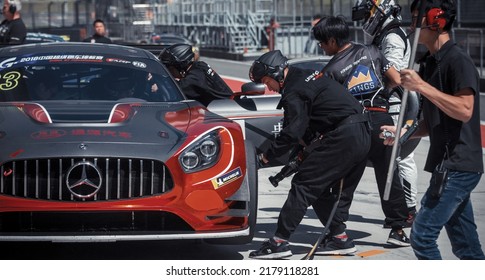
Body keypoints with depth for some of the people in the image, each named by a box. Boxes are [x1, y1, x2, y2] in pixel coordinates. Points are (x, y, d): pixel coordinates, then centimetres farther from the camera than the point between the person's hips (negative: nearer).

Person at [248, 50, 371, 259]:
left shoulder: (294, 91, -9)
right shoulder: (308, 76, 21)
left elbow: (292, 133, -16)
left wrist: (267, 156, -7)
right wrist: (310, 148, 20)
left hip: (342, 137, -10)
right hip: (362, 135, 10)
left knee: (303, 185, -9)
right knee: (320, 188, 19)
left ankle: (280, 241, -14)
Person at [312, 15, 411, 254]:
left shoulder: (330, 70, 2)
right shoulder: (371, 52, 11)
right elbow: (397, 80, 10)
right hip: (382, 119, 3)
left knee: (344, 182, 2)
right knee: (389, 177, 14)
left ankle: (339, 234, -5)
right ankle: (398, 230, 19)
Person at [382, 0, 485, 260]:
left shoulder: (458, 61, -12)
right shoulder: (429, 63, 17)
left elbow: (464, 111, -25)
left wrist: (422, 86, -25)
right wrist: (404, 132, 9)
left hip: (458, 166, -10)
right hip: (447, 165, 10)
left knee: (422, 234, -11)